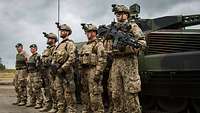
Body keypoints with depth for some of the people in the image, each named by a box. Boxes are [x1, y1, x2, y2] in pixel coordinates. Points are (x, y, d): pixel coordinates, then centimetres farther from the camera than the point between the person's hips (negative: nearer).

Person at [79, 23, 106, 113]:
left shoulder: (98, 44, -5)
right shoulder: (85, 45, 21)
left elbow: (102, 60, -14)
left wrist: (98, 73, -21)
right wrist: (81, 72, 17)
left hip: (93, 71, -9)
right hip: (84, 72, 9)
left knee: (95, 94, -10)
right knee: (84, 93, 13)